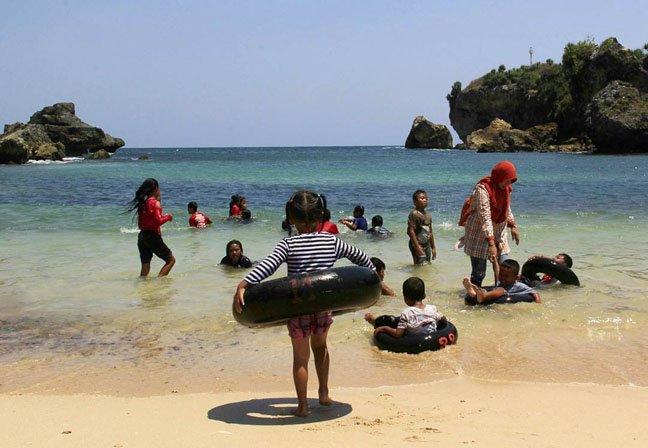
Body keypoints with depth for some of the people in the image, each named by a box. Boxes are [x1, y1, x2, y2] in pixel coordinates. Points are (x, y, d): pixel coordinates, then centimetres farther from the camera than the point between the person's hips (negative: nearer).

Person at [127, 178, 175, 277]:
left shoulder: (142, 203, 11)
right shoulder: (155, 202, -10)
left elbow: (140, 224, 16)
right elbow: (159, 221, -18)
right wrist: (168, 216, 0)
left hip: (142, 236, 7)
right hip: (153, 237, -7)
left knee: (145, 269, 12)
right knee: (171, 260, 6)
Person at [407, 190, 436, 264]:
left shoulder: (428, 215, 13)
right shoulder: (414, 214, -12)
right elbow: (411, 231, -17)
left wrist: (433, 248, 19)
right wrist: (417, 247, -22)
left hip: (427, 245, 8)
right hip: (417, 245, -8)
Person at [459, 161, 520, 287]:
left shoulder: (505, 188, 1)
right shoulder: (482, 189, -23)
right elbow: (485, 217, -29)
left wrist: (513, 226, 9)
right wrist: (491, 243, -32)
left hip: (499, 233, 7)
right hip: (480, 234, -7)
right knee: (479, 273, -5)